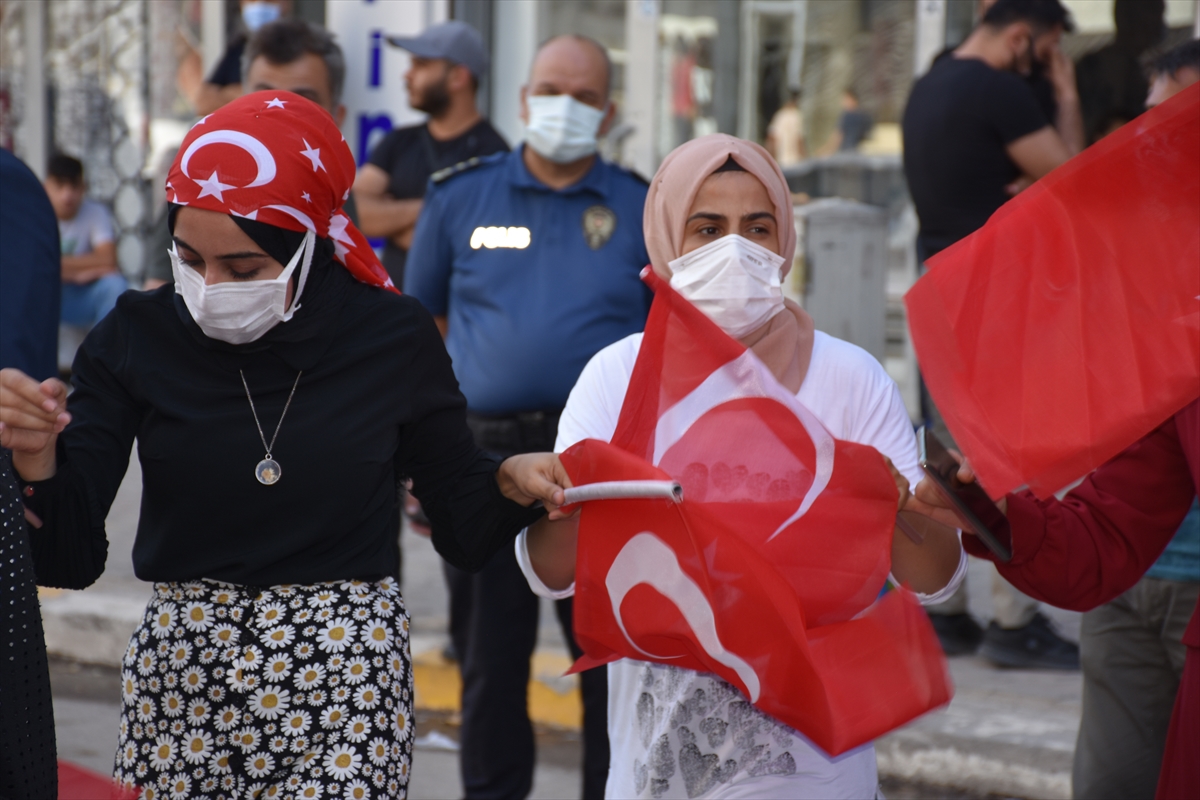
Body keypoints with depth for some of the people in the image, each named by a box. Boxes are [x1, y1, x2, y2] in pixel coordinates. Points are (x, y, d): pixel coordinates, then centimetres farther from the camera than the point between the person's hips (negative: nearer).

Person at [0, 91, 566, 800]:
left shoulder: (393, 338, -4)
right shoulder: (139, 338, -3)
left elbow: (465, 531, 4)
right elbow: (70, 559, -6)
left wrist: (511, 482, -16)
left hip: (344, 688, -2)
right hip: (180, 670, 2)